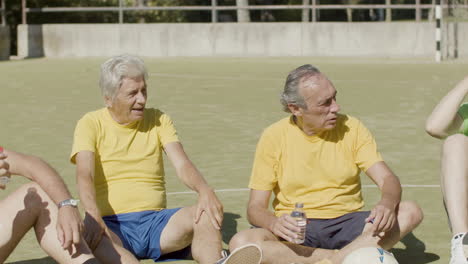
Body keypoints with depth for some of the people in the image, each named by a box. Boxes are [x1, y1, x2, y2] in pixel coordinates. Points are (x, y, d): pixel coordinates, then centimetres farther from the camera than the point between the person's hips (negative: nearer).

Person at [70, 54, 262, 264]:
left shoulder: (158, 120, 12)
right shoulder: (91, 124, 3)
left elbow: (182, 164, -2)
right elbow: (84, 175, -12)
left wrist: (205, 191, -25)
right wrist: (93, 216, -33)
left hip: (155, 221, 3)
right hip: (112, 224, -2)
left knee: (205, 212, -28)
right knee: (94, 238, -39)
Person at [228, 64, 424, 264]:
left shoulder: (351, 128, 1)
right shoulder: (274, 137, -3)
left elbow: (388, 179, -5)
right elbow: (255, 207, -4)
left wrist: (387, 204, -30)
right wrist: (274, 223, -28)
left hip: (346, 223, 1)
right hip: (297, 229, -1)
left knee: (410, 212, -23)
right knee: (241, 243, -32)